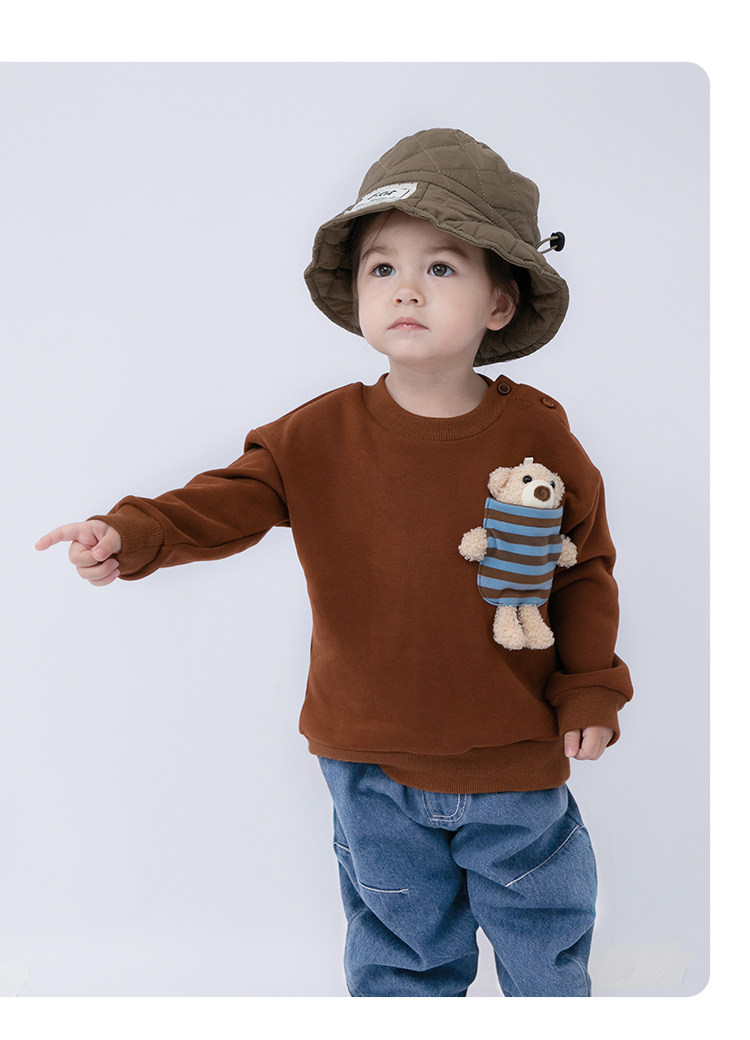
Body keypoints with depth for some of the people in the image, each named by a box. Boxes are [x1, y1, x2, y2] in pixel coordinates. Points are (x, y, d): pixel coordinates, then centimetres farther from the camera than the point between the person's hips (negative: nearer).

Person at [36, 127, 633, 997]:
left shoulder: (537, 435, -11)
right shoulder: (318, 435, -9)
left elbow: (585, 569, -2)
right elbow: (230, 500, -16)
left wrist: (592, 690, -2)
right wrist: (130, 534, -33)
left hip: (513, 761, 0)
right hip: (372, 762, 1)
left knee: (544, 944, 20)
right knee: (400, 951, 22)